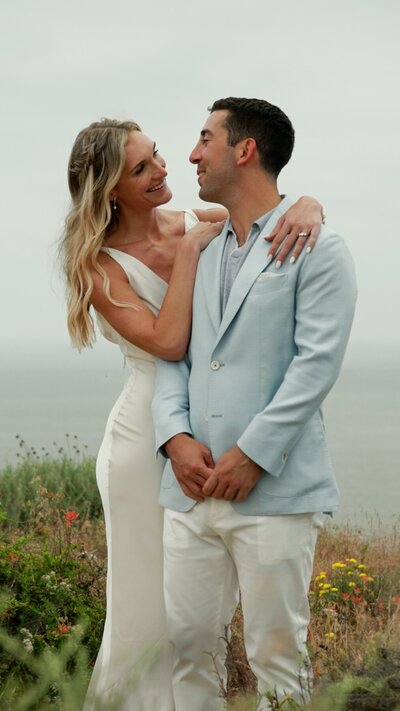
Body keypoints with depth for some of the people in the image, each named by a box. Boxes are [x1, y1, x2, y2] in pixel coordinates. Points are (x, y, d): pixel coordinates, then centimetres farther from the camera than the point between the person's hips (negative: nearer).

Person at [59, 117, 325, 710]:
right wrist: (190, 249, -19)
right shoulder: (102, 265, -11)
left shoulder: (203, 224, 2)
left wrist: (306, 206, -20)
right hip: (147, 435, -4)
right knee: (151, 602, 5)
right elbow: (167, 342, -23)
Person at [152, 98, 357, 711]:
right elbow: (170, 350, 12)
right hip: (193, 485, 6)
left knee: (276, 654, 1)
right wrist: (177, 437, -6)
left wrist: (251, 455, -15)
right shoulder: (198, 250, 18)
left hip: (274, 489, -5)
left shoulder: (316, 248, -1)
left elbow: (317, 362, -10)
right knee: (188, 639, 6)